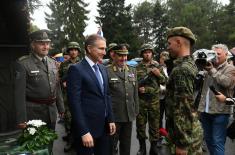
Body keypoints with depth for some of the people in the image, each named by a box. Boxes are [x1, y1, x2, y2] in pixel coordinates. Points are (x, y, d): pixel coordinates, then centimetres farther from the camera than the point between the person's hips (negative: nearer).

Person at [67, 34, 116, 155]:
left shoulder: (103, 69, 9)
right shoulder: (76, 69, -13)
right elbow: (75, 102, -18)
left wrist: (110, 119, 9)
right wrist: (83, 131, -20)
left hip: (104, 126, 7)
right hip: (86, 127, -6)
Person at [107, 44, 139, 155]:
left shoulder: (132, 71, 8)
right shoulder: (106, 72, -10)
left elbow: (135, 92, 12)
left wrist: (136, 110, 11)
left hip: (129, 115, 5)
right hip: (113, 115, -5)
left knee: (126, 144, 19)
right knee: (111, 145, 11)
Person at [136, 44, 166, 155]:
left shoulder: (157, 66, 5)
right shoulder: (138, 67, 3)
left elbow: (163, 81, 5)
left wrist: (158, 74, -12)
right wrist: (138, 88, -13)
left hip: (154, 99, 0)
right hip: (141, 99, 0)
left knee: (154, 124, 7)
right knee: (140, 123, 8)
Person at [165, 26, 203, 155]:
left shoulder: (181, 70, -21)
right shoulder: (191, 64, 10)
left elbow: (184, 108, -25)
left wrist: (182, 143, -21)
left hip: (186, 135, -9)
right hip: (193, 132, 9)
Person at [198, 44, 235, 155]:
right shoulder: (208, 67, 13)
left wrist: (212, 70, -20)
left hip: (220, 111, -5)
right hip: (205, 109, 5)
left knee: (217, 142, -2)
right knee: (208, 139, 17)